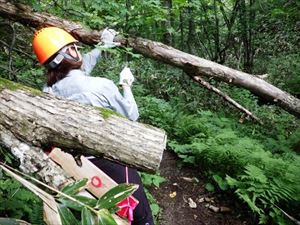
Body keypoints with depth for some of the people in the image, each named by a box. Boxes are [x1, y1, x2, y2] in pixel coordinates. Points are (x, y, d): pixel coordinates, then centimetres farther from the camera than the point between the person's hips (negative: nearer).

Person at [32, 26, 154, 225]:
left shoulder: (48, 92, -5)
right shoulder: (101, 86, -22)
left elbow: (80, 68, 15)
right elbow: (132, 116, -6)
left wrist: (102, 47, 23)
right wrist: (126, 84, 6)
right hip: (111, 160, -6)